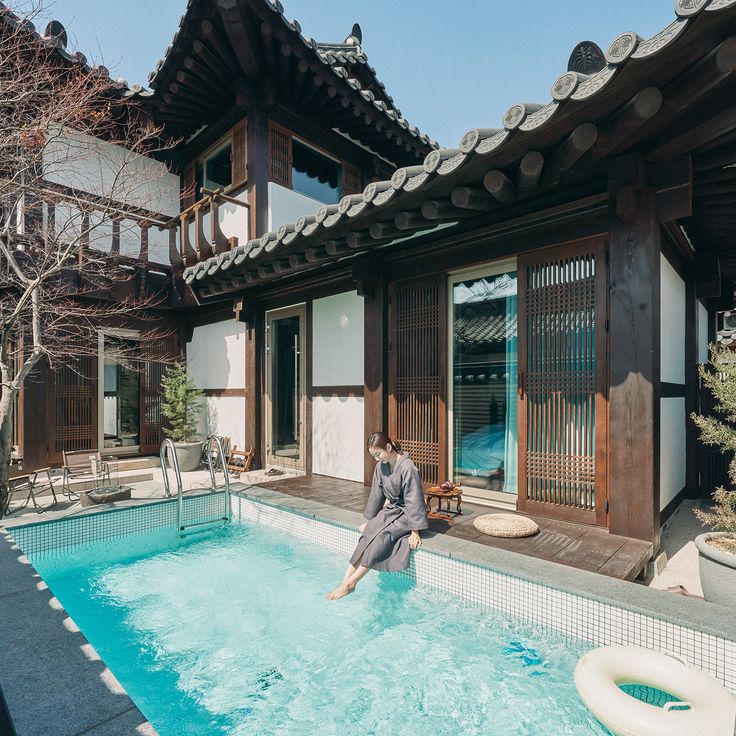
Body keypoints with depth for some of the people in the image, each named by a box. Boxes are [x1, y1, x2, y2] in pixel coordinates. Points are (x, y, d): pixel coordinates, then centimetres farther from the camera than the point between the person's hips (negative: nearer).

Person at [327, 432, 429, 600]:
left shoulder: (407, 468, -23)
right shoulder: (381, 466, 0)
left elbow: (413, 500, -20)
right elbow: (377, 495, 8)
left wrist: (414, 532, -18)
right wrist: (369, 521, 12)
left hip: (405, 514, -6)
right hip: (391, 509, 6)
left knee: (380, 537, -26)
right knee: (368, 534, -19)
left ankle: (351, 582, -18)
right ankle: (345, 582, -21)